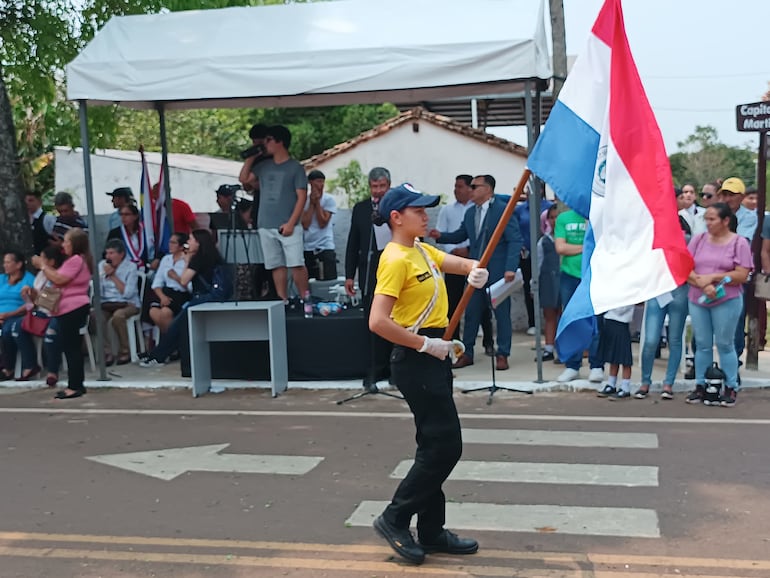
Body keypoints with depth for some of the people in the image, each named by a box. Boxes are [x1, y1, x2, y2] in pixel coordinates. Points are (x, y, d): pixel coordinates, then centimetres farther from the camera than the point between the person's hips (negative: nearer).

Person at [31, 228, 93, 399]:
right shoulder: (75, 259, 22)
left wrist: (42, 265, -8)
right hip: (70, 309, 11)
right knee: (72, 347, 13)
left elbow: (59, 279, -18)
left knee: (70, 347, -10)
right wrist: (43, 266, 12)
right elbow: (58, 278, 22)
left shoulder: (76, 260, -13)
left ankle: (74, 386, -9)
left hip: (72, 309, -11)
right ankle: (77, 384, 18)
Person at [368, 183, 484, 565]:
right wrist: (424, 344, -20)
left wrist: (476, 271, -10)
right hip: (416, 359, -10)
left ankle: (431, 531, 22)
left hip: (434, 356, 10)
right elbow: (378, 322, -25)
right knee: (445, 446, -7)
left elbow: (460, 263, 13)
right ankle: (394, 518, 6)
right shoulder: (395, 260, -17)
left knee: (437, 445, 13)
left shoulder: (423, 251, 12)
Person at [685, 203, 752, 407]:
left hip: (727, 301, -3)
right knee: (702, 344, 9)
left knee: (725, 344, 3)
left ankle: (731, 388, 12)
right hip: (697, 300, 3)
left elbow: (742, 275, -9)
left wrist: (712, 277, -14)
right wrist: (702, 284, -15)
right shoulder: (698, 239, 8)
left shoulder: (739, 243, -2)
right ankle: (700, 385, 17)